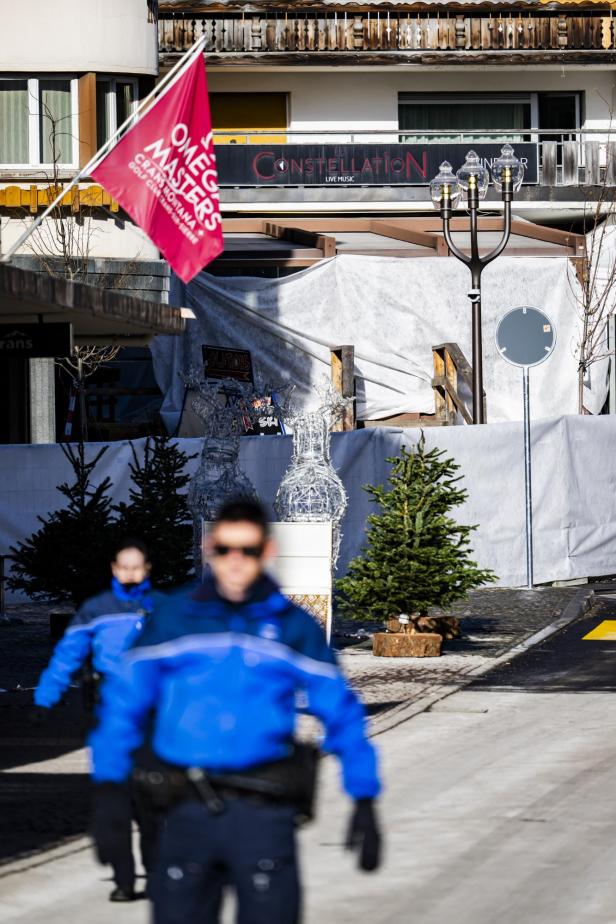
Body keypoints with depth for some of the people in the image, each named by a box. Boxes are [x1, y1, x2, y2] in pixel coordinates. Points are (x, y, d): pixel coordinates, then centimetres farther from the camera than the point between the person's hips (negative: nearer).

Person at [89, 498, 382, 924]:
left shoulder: (295, 626, 5)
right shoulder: (174, 620, 7)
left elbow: (342, 714, 8)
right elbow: (123, 702, 10)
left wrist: (364, 801, 2)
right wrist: (109, 789, 2)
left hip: (263, 813, -1)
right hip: (189, 813, 1)